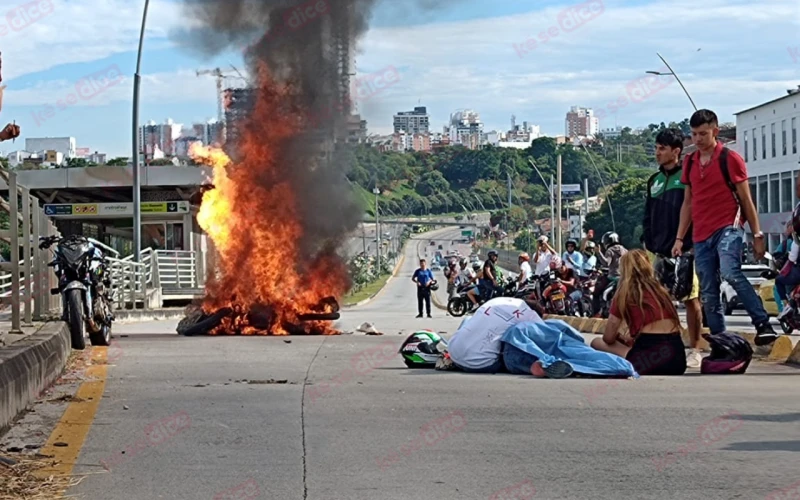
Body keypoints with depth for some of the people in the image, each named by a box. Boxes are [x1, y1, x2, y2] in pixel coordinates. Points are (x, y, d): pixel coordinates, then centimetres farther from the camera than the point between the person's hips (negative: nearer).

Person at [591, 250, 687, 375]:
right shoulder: (660, 289, 20)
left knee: (597, 343, 11)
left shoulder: (624, 293, 5)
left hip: (652, 356, -6)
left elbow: (608, 338, 7)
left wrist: (620, 337, 28)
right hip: (678, 359, 6)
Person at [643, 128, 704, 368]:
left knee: (691, 300, -3)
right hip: (659, 252, 7)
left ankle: (694, 350, 3)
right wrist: (649, 242, 11)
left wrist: (689, 243, -13)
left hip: (685, 250, -7)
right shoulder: (655, 180, 17)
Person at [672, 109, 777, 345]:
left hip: (727, 228, -6)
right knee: (708, 295, 3)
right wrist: (679, 238, 13)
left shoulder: (730, 158, -1)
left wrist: (757, 235, -2)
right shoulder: (689, 162, 13)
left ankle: (763, 325, -26)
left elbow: (746, 200, 0)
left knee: (730, 272, -30)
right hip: (701, 236, 6)